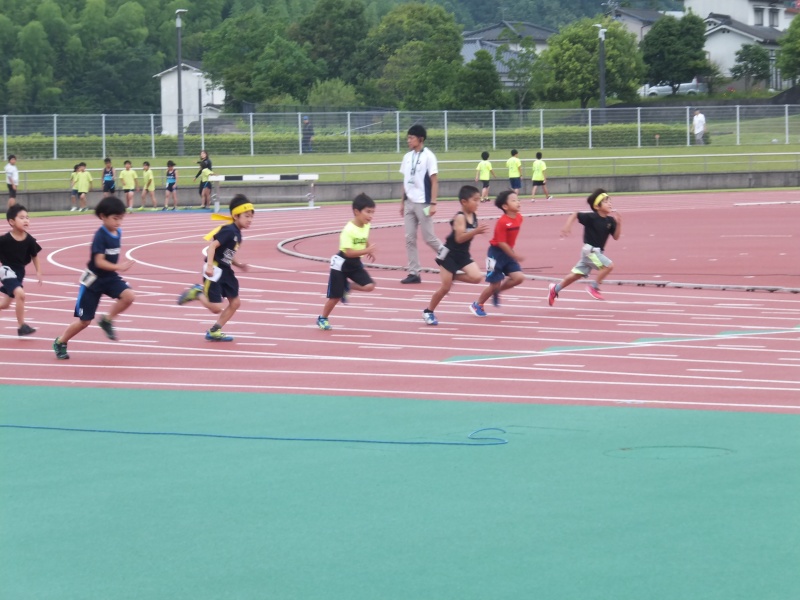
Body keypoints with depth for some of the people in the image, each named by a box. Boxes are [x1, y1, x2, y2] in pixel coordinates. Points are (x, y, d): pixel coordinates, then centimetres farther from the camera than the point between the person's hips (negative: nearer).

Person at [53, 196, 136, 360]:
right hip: (94, 280, -6)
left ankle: (107, 321, 0)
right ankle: (60, 343, 25)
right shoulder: (100, 236, -22)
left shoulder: (118, 232, 0)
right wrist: (118, 267, -40)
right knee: (85, 321, 1)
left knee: (129, 296, -23)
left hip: (110, 277, 6)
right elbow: (99, 261, -29)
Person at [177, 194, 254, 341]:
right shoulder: (229, 231, -19)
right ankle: (197, 293, 14)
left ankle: (214, 332, 17)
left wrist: (238, 265, 7)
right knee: (216, 308, -11)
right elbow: (212, 246, -26)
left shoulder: (237, 234, 11)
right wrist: (209, 265, -35)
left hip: (225, 271, 10)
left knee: (235, 302, 9)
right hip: (215, 270, -10)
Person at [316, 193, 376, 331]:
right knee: (335, 296, 0)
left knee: (369, 286, -13)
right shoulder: (348, 230, -27)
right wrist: (367, 251, -31)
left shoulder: (366, 226, -4)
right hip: (341, 263, -6)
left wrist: (370, 251, 5)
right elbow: (348, 252, -30)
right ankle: (322, 319, 22)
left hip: (355, 263, 6)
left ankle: (347, 286, 13)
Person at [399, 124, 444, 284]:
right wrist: (403, 201, 13)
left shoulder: (428, 156, -9)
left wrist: (433, 203, -16)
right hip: (409, 203, 6)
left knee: (429, 238, -3)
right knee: (410, 238, 2)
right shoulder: (407, 157, 10)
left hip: (423, 203, -6)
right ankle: (414, 273, 5)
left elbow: (434, 181, -10)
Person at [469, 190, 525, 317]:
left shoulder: (519, 218, -1)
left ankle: (497, 292, 16)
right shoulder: (502, 222, -24)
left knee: (519, 278, -8)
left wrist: (514, 252, 13)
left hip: (508, 253, 7)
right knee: (495, 284, -1)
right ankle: (477, 305, 23)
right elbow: (501, 243, -23)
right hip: (496, 253, -7)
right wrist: (514, 255, -21)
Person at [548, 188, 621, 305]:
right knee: (608, 265, -20)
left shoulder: (610, 220, 1)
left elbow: (616, 237, 1)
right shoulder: (591, 218, -17)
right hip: (589, 250, -7)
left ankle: (555, 288, 29)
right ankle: (594, 287, -7)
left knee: (578, 274, 14)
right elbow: (574, 215, -12)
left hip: (598, 251, 7)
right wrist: (567, 227, -23)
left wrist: (619, 224, -13)